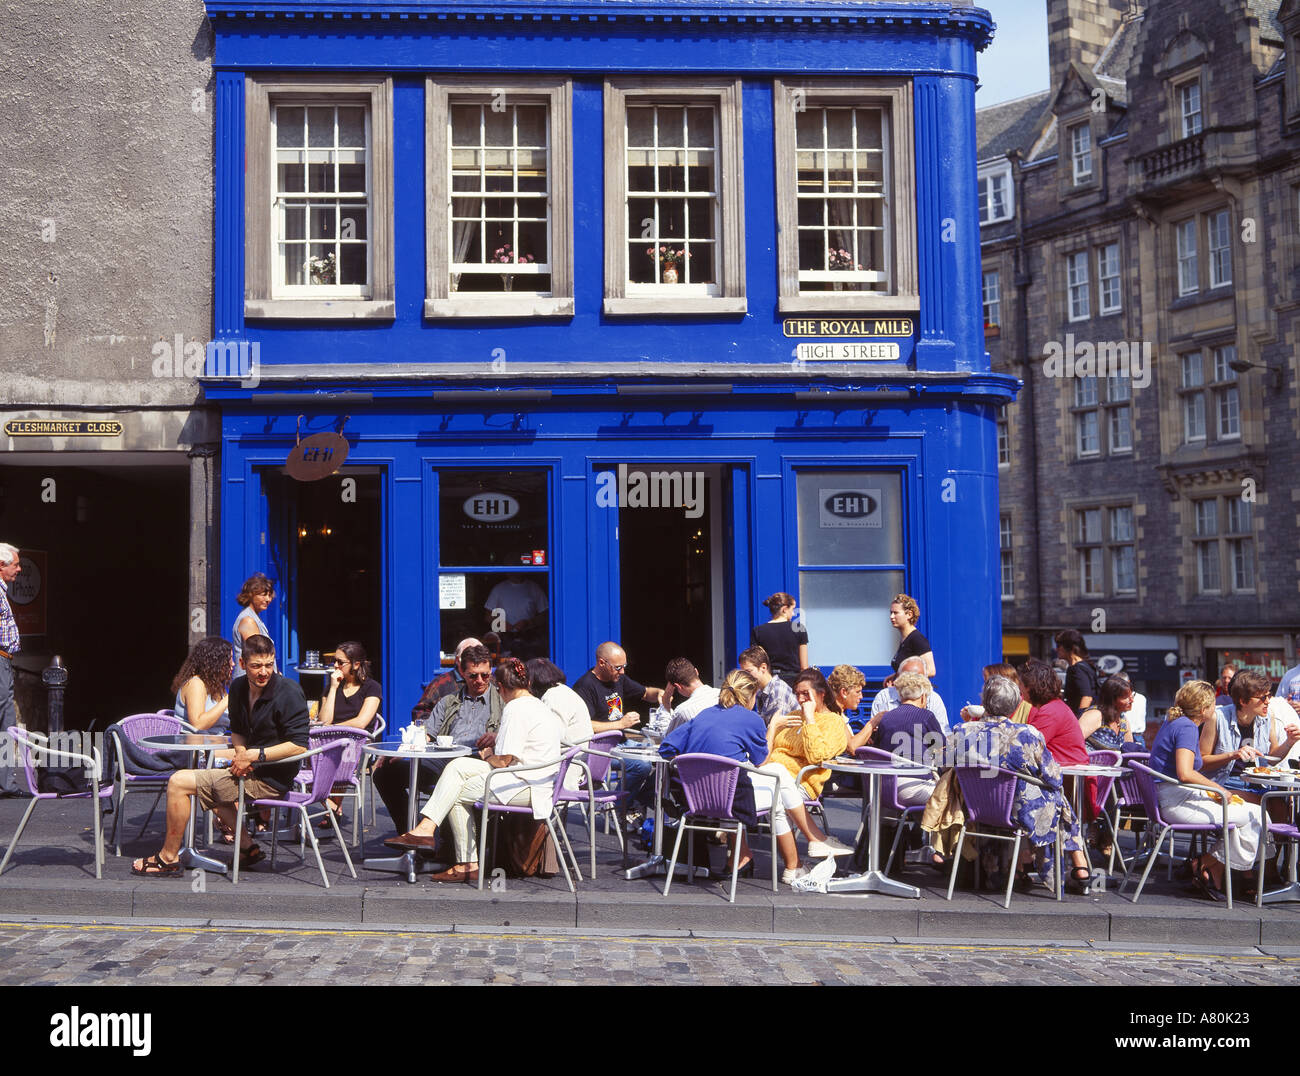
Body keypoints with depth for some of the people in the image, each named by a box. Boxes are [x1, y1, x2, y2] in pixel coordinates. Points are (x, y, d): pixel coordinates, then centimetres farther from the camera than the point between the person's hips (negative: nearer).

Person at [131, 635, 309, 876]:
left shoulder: (288, 693, -20)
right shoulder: (239, 687, 4)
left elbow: (299, 745, -26)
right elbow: (237, 730, 17)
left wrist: (253, 755, -23)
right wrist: (241, 752, -5)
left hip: (271, 779, -9)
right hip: (252, 764, 9)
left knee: (179, 782, -8)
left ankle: (168, 858, 8)